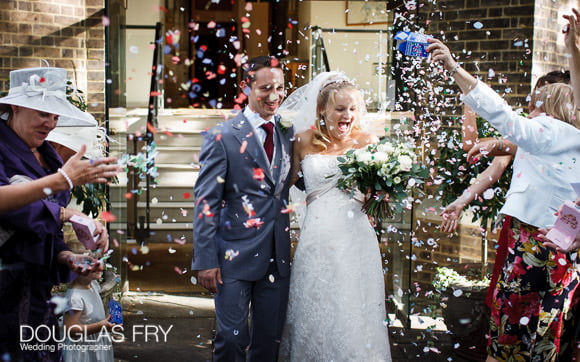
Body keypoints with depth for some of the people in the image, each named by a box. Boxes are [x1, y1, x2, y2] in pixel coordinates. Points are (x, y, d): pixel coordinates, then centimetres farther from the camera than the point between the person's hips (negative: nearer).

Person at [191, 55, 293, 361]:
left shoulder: (288, 133, 8)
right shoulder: (222, 137, -7)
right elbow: (205, 202, -9)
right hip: (235, 256, -5)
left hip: (278, 256, 5)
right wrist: (205, 260, -13)